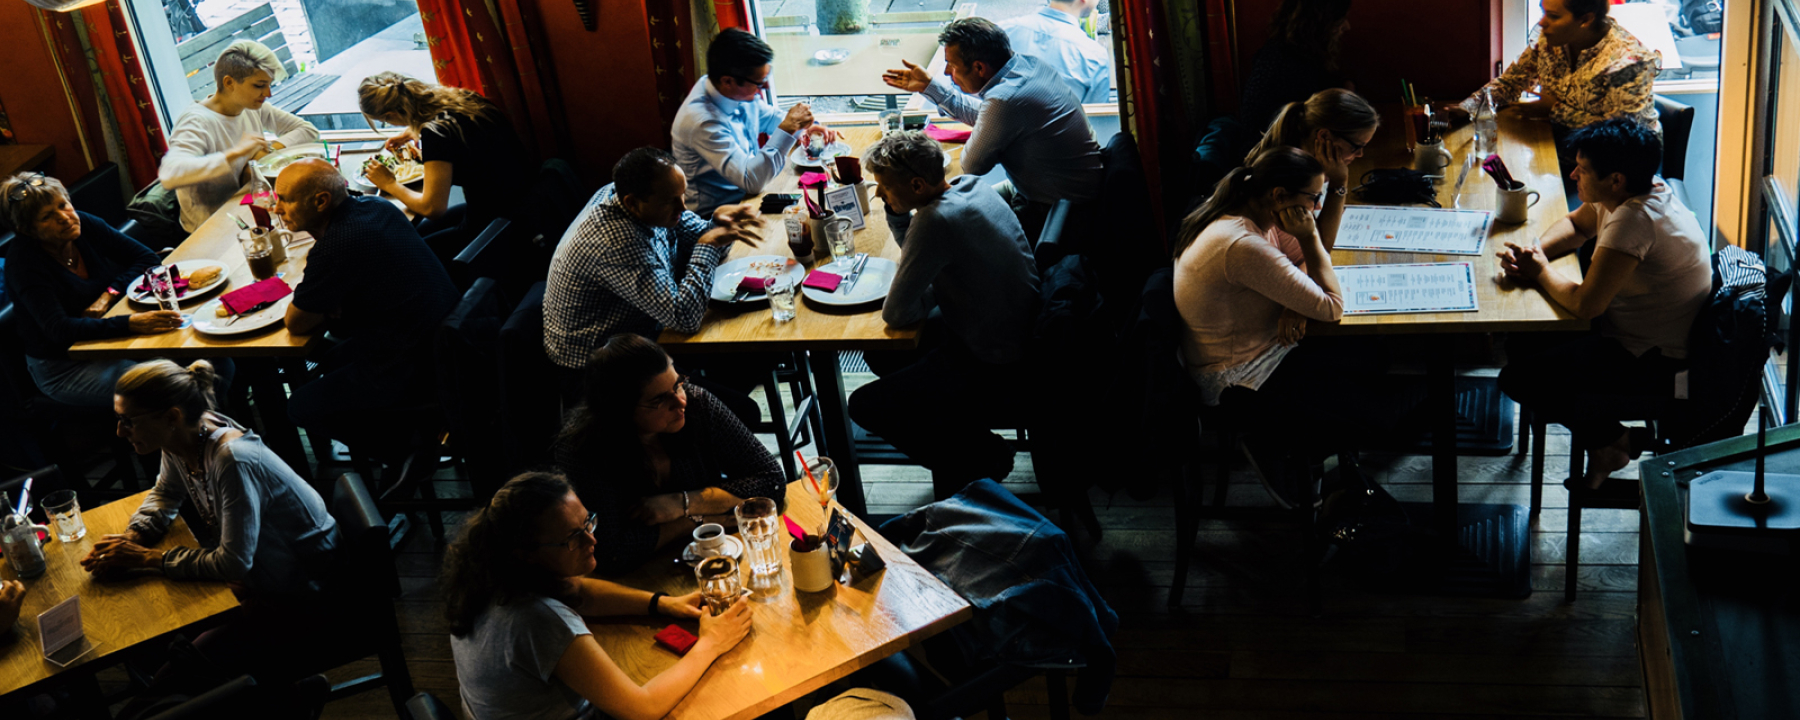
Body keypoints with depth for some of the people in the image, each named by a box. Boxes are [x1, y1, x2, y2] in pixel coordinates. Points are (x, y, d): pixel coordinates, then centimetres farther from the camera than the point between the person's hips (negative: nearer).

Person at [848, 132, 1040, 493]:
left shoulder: (937, 220, -30)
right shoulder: (970, 185, -1)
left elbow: (895, 313, -24)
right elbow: (912, 246, 18)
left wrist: (935, 297, -5)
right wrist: (895, 210, -1)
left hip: (990, 359, -10)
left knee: (864, 406, -6)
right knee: (879, 352, 18)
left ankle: (982, 457, 7)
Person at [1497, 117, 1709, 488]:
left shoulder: (1635, 219, -31)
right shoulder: (1623, 193, -2)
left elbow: (1585, 303, -32)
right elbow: (1576, 224, 18)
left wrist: (1540, 271, -13)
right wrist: (1535, 250, -2)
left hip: (1659, 369, -10)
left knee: (1518, 377, -14)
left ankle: (1609, 441, 8)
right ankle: (1602, 428, 18)